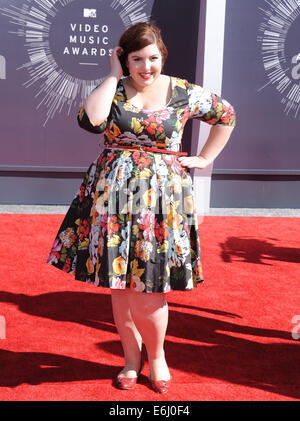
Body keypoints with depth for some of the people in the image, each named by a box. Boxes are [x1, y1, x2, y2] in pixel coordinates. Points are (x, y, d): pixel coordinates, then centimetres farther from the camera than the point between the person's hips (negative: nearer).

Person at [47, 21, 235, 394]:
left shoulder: (183, 93, 1)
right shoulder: (113, 90, 3)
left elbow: (226, 115, 15)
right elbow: (90, 120, -18)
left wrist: (205, 158, 10)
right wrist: (113, 76, -9)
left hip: (160, 196, -2)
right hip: (114, 194, 2)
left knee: (147, 289, -3)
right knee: (118, 281, 7)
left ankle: (157, 355, 23)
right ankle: (131, 356, 26)